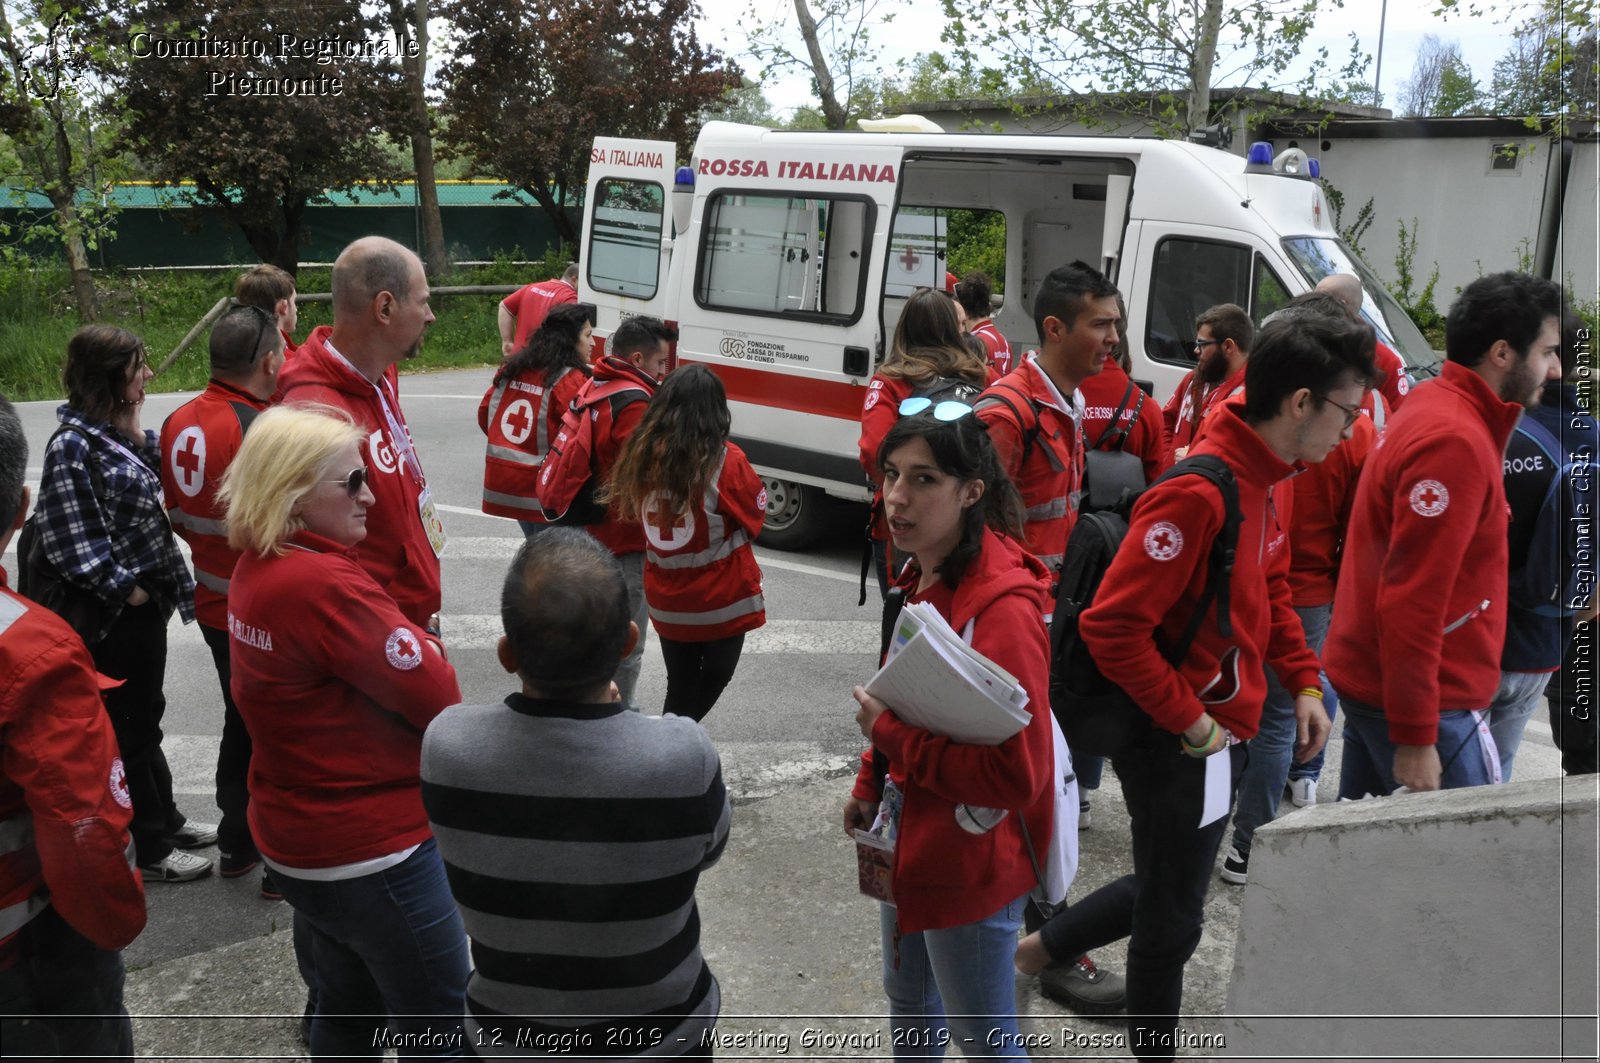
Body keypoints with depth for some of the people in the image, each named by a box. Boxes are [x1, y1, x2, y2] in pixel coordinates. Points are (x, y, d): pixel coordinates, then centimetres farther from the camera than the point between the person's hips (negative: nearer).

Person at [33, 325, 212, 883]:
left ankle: (166, 821, 37)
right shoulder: (72, 446, -20)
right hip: (117, 613, -8)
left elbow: (156, 481, 11)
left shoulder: (116, 433, 6)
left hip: (147, 602, 8)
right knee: (131, 728, 5)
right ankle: (152, 850, 18)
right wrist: (125, 589, -16)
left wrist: (137, 434, 1)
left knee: (145, 717, 21)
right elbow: (76, 542, -22)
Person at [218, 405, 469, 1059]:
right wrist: (422, 649, -3)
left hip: (295, 841, 9)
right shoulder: (325, 584, -27)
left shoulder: (255, 569, 3)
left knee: (346, 1010, 25)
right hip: (373, 854, -9)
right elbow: (439, 698, -22)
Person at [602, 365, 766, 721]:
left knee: (680, 687, 19)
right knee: (715, 677, 15)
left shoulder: (641, 454, -7)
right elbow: (755, 517, -4)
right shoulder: (726, 461, -20)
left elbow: (629, 512, 9)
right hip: (722, 598, -4)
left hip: (664, 599, 4)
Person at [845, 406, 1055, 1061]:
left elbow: (1016, 774, -31)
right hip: (911, 838, 9)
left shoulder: (1003, 606, -30)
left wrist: (887, 731, -27)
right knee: (908, 1000, 29)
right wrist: (871, 785, 12)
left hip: (969, 859, -8)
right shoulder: (924, 578, -1)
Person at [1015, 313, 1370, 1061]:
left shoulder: (1259, 481, 5)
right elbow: (1113, 626, -28)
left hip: (1221, 735, 10)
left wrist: (1303, 683, 8)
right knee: (1171, 921, 10)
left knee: (1165, 890, 26)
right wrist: (1190, 722, -22)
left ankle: (1032, 952, 42)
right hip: (1177, 746, -10)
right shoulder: (1198, 494, -26)